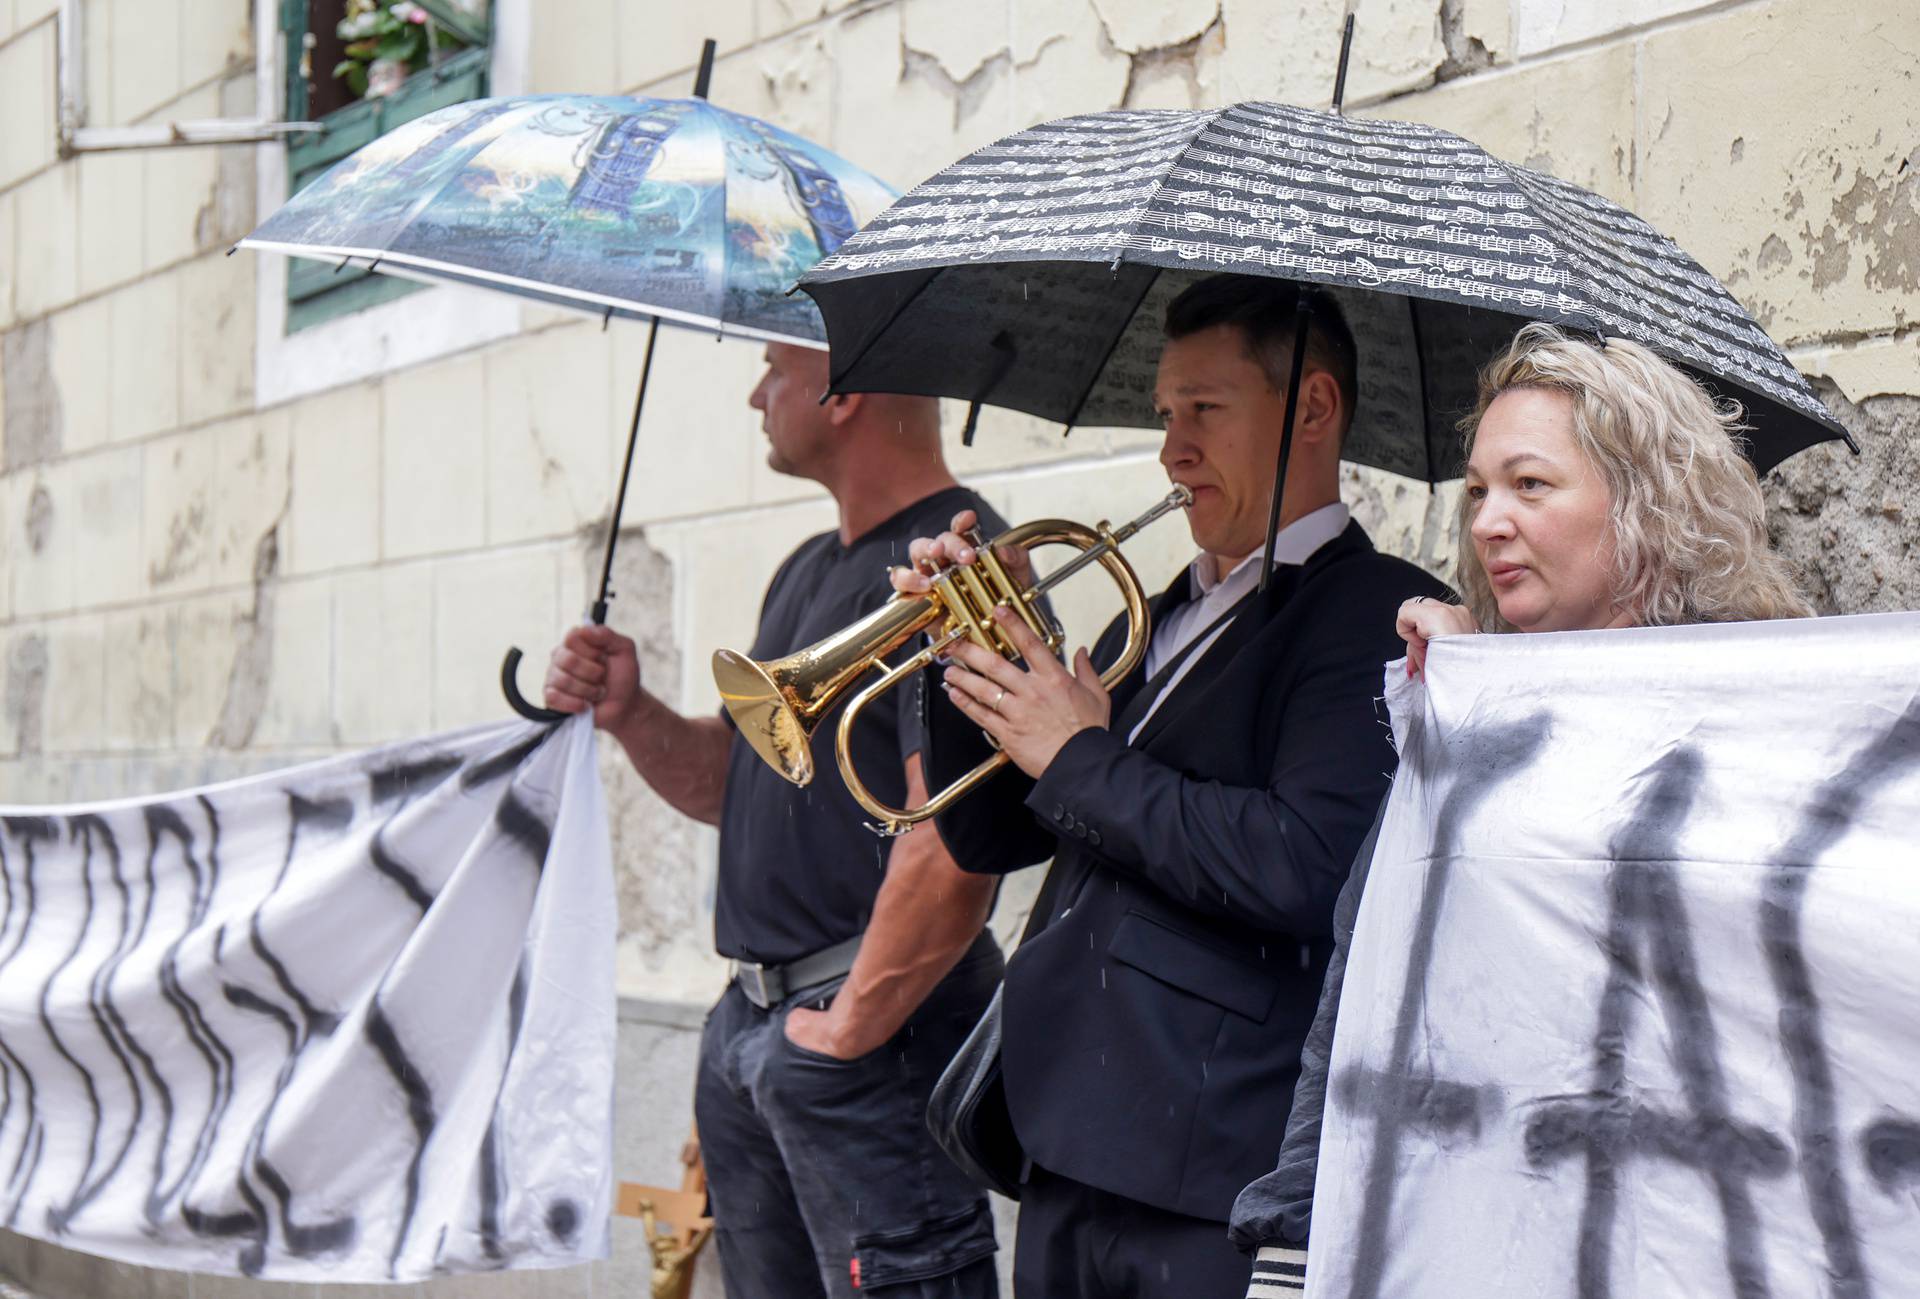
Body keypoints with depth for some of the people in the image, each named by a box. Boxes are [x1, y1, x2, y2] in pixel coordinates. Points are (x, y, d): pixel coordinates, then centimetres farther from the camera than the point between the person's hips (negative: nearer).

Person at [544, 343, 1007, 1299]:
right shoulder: (807, 572, 17)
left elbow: (952, 847, -25)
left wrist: (848, 1029, -18)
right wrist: (630, 716, 6)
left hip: (874, 1031, -10)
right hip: (750, 1020, 10)